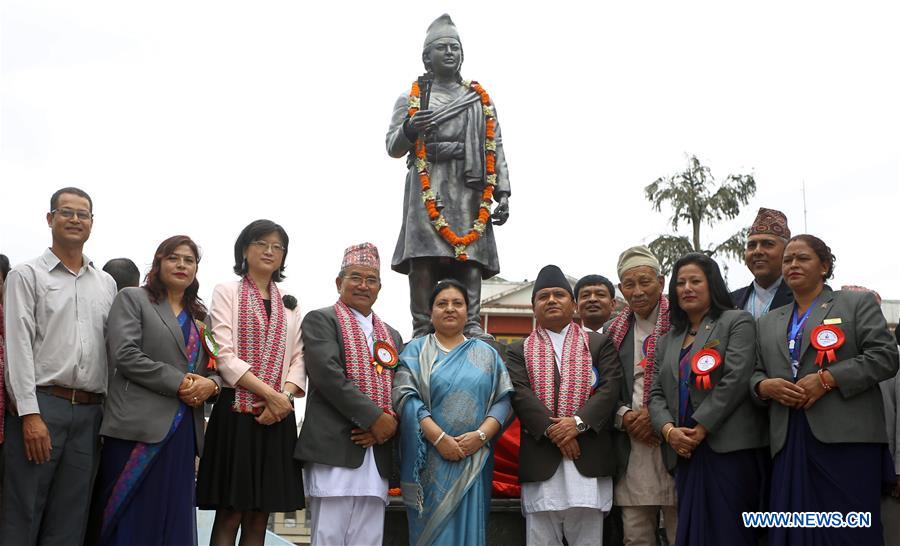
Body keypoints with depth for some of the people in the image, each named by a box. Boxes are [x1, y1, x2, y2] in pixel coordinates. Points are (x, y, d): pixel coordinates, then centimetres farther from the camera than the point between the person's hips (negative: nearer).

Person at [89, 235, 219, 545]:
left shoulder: (200, 316, 20)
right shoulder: (132, 299, 5)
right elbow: (125, 355, -9)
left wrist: (210, 384, -6)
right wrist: (179, 382, -12)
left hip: (183, 430, 5)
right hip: (139, 426, -5)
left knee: (172, 519, 4)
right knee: (130, 518, -5)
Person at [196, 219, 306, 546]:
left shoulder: (290, 305, 18)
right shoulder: (227, 292, 5)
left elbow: (299, 360, 10)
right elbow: (225, 356, -7)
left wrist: (286, 396, -10)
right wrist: (270, 394, -14)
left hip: (277, 416, 4)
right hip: (237, 411, -4)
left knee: (259, 517, 4)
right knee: (230, 514, -5)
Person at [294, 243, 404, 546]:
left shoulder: (392, 336, 23)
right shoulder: (320, 320, 4)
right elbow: (328, 375, -10)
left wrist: (391, 425, -5)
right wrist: (375, 418, -12)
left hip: (377, 456, 6)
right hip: (335, 450, -5)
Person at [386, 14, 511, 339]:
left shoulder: (481, 100, 21)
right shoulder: (411, 99, 16)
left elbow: (496, 150, 15)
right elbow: (393, 148, 7)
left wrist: (502, 193, 2)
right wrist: (409, 129, -16)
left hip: (470, 193, 2)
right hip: (426, 192, -2)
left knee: (469, 260, -6)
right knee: (423, 260, -11)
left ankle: (472, 329, -7)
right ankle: (422, 330, -9)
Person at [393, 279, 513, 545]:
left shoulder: (486, 353, 14)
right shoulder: (415, 351, 7)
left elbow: (503, 399, 5)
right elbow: (406, 396, -6)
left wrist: (481, 435, -12)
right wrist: (438, 438, -16)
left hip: (474, 461, 2)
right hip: (429, 461, -2)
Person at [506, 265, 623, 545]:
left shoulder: (600, 343, 13)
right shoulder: (519, 351, 13)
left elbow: (610, 387, 0)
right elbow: (520, 394, -1)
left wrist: (578, 422, -14)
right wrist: (552, 430, -14)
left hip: (589, 457, 0)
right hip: (541, 460, 0)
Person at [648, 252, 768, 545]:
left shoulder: (737, 322, 3)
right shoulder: (668, 340, 22)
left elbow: (735, 379, -9)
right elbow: (656, 394, 14)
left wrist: (700, 429, -12)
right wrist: (669, 430, -6)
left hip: (730, 448, -6)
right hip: (685, 452, 6)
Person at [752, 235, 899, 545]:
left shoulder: (858, 304, 9)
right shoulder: (769, 322, 23)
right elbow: (756, 372, 22)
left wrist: (828, 379, -13)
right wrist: (764, 386, -3)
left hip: (847, 437, -4)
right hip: (790, 441, 4)